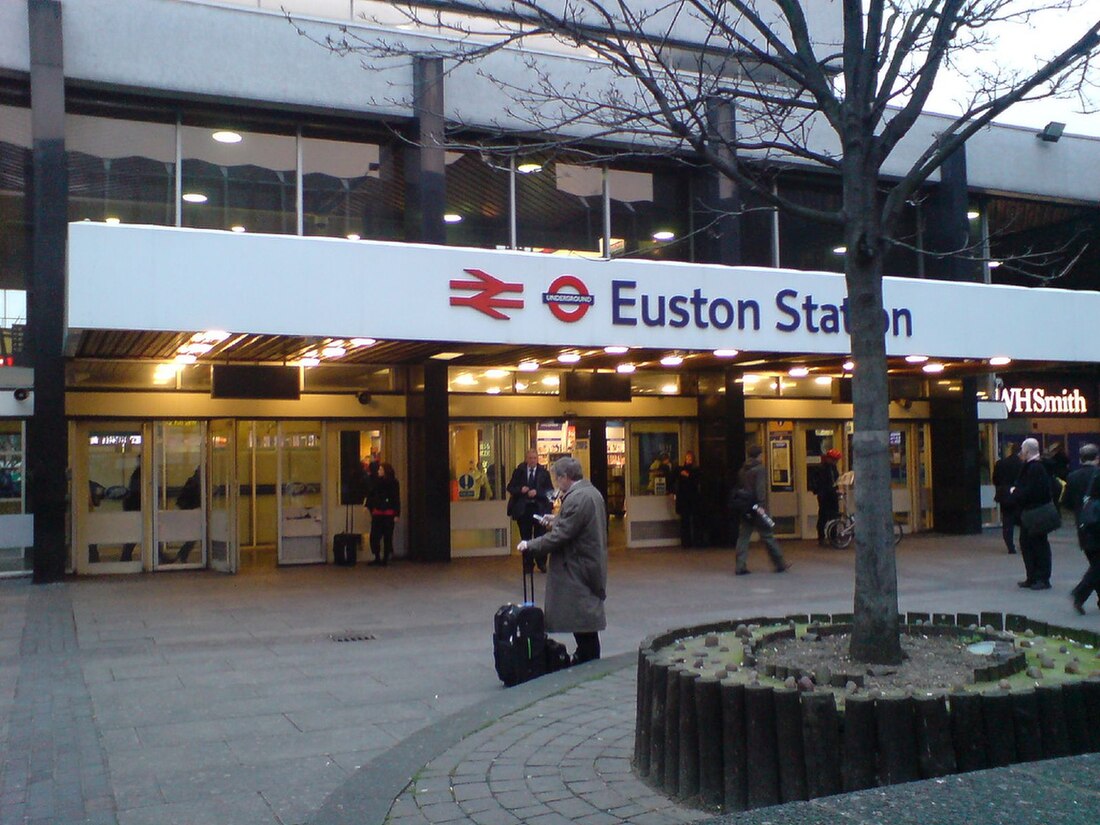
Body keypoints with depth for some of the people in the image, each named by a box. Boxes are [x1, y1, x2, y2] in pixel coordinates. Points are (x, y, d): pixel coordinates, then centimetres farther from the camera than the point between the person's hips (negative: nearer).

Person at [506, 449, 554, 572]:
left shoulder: (544, 472, 0)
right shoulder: (518, 471, 4)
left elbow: (550, 491, -4)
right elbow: (510, 488, 4)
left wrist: (537, 492, -18)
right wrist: (520, 489, -15)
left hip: (539, 509, -1)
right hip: (523, 509, 1)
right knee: (525, 538, 7)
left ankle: (541, 563, 13)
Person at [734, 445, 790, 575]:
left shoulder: (742, 470, 13)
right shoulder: (760, 469, -9)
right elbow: (760, 489, -19)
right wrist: (761, 505, -21)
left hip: (746, 509, 7)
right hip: (757, 508, -7)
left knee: (744, 536, 4)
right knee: (768, 535, 1)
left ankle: (741, 566, -1)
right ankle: (780, 563, 11)